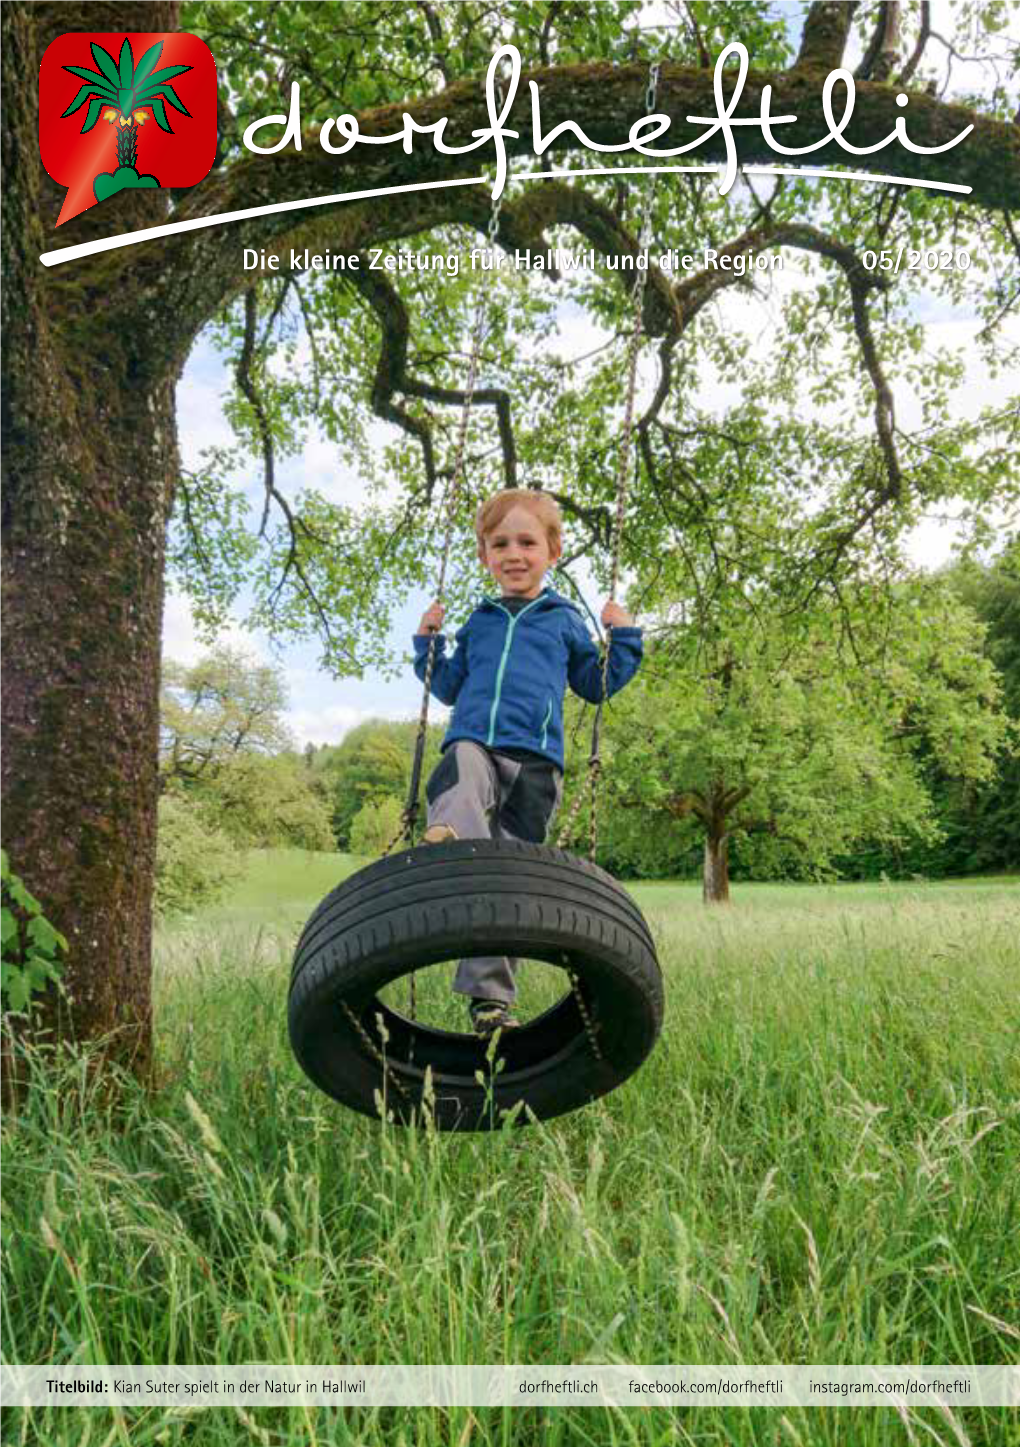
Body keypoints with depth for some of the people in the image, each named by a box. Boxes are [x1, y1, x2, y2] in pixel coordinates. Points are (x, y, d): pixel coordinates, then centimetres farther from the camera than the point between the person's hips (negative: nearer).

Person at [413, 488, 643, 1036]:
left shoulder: (566, 620, 18)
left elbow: (596, 685, 24)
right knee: (460, 783, -38)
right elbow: (449, 688, 30)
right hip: (473, 743, 1)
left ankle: (489, 995, 2)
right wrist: (428, 643, 18)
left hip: (536, 759, -1)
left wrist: (624, 638, 13)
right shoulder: (478, 622, 22)